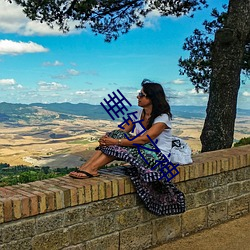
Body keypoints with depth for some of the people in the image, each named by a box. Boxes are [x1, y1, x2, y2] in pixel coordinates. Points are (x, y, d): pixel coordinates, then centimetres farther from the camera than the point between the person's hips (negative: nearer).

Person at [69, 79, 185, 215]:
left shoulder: (162, 117, -16)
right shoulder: (138, 114, 7)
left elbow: (144, 139, -27)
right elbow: (122, 131, -1)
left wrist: (115, 141, -31)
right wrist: (106, 138, -22)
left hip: (158, 157, -7)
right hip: (141, 152, 7)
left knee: (119, 147, -28)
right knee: (114, 135, -16)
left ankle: (91, 169, -25)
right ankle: (85, 167, -27)